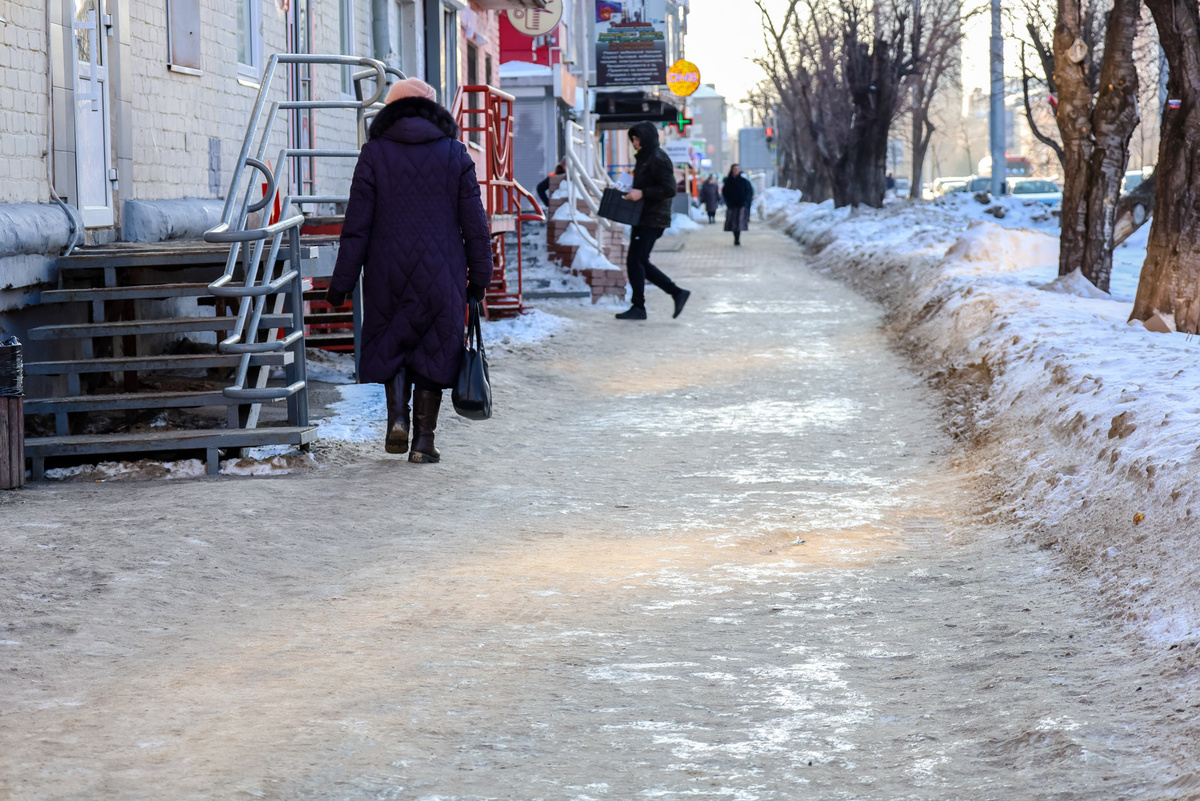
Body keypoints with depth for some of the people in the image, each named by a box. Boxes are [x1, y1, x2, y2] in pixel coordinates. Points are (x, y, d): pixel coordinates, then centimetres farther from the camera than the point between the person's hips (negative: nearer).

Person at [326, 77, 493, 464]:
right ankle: (423, 440, 6)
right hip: (440, 274, 0)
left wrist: (342, 281, 0)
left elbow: (356, 225, -4)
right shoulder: (454, 153, 2)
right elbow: (474, 222, 1)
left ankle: (397, 417, -2)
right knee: (433, 349, 10)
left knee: (391, 344, 18)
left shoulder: (375, 153, -1)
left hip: (388, 272, 0)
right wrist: (479, 276, 9)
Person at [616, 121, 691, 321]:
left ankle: (638, 307, -3)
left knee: (635, 261, -9)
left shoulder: (658, 159, -13)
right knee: (640, 263, 12)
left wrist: (642, 193, -24)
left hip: (652, 220, -11)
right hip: (643, 219, 11)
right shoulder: (644, 158, 18)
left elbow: (669, 189, -21)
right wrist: (633, 194, 11)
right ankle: (677, 293, 15)